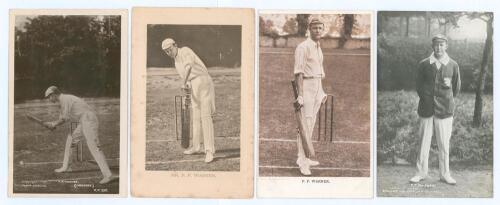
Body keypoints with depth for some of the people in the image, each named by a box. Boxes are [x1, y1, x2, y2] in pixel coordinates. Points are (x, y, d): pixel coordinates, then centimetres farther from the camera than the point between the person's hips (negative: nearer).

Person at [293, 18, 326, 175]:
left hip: (317, 88, 9)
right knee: (305, 123, -11)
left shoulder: (319, 48, 16)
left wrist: (321, 92, 19)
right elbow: (298, 72, -18)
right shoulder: (303, 47, -12)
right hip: (306, 87, -9)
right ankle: (302, 161, -9)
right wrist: (300, 95, -23)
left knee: (311, 123, 11)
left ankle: (303, 157, 19)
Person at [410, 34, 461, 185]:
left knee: (444, 144, 4)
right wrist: (426, 100, 2)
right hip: (426, 109, 0)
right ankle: (421, 172, 14)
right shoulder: (424, 64, 4)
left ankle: (445, 174, 14)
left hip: (444, 110, 0)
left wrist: (448, 85, -5)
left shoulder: (453, 65, 5)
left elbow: (456, 88, 12)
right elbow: (419, 85, 10)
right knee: (424, 141, 4)